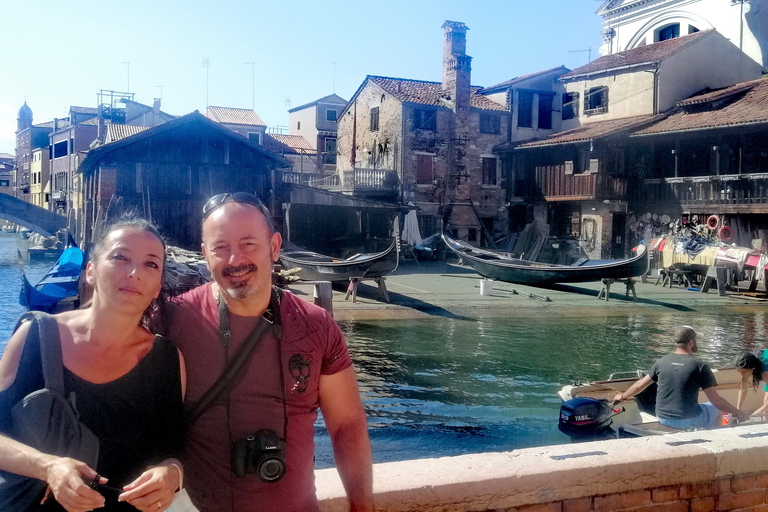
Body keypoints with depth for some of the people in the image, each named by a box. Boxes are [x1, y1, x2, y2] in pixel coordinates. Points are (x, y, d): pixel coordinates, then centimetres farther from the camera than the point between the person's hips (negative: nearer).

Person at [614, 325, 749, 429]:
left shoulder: (662, 362, -1)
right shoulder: (699, 366, -12)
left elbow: (640, 385, 10)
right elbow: (716, 400, -10)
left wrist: (622, 396, 27)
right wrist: (739, 414, 3)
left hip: (663, 420, 4)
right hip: (687, 422, -4)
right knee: (715, 409, 24)